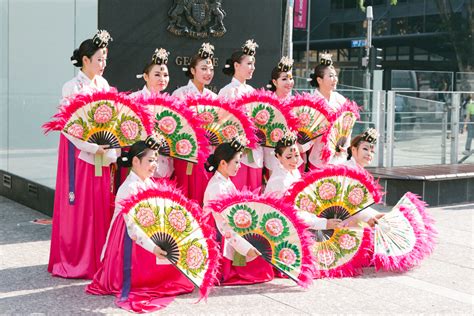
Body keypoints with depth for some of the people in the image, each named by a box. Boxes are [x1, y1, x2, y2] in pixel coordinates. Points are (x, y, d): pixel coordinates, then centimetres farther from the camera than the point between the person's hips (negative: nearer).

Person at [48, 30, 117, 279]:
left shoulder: (103, 84, 9)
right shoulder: (72, 87, -9)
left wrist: (109, 147, -3)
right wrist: (93, 148, -20)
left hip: (102, 153, 6)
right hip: (80, 153, -6)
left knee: (101, 206, 7)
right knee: (79, 207, -1)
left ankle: (97, 258, 17)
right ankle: (74, 262, 10)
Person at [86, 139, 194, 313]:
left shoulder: (149, 184, 3)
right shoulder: (129, 188, -25)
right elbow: (133, 227, -31)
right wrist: (153, 248, -41)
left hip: (148, 236, 9)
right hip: (131, 240, -9)